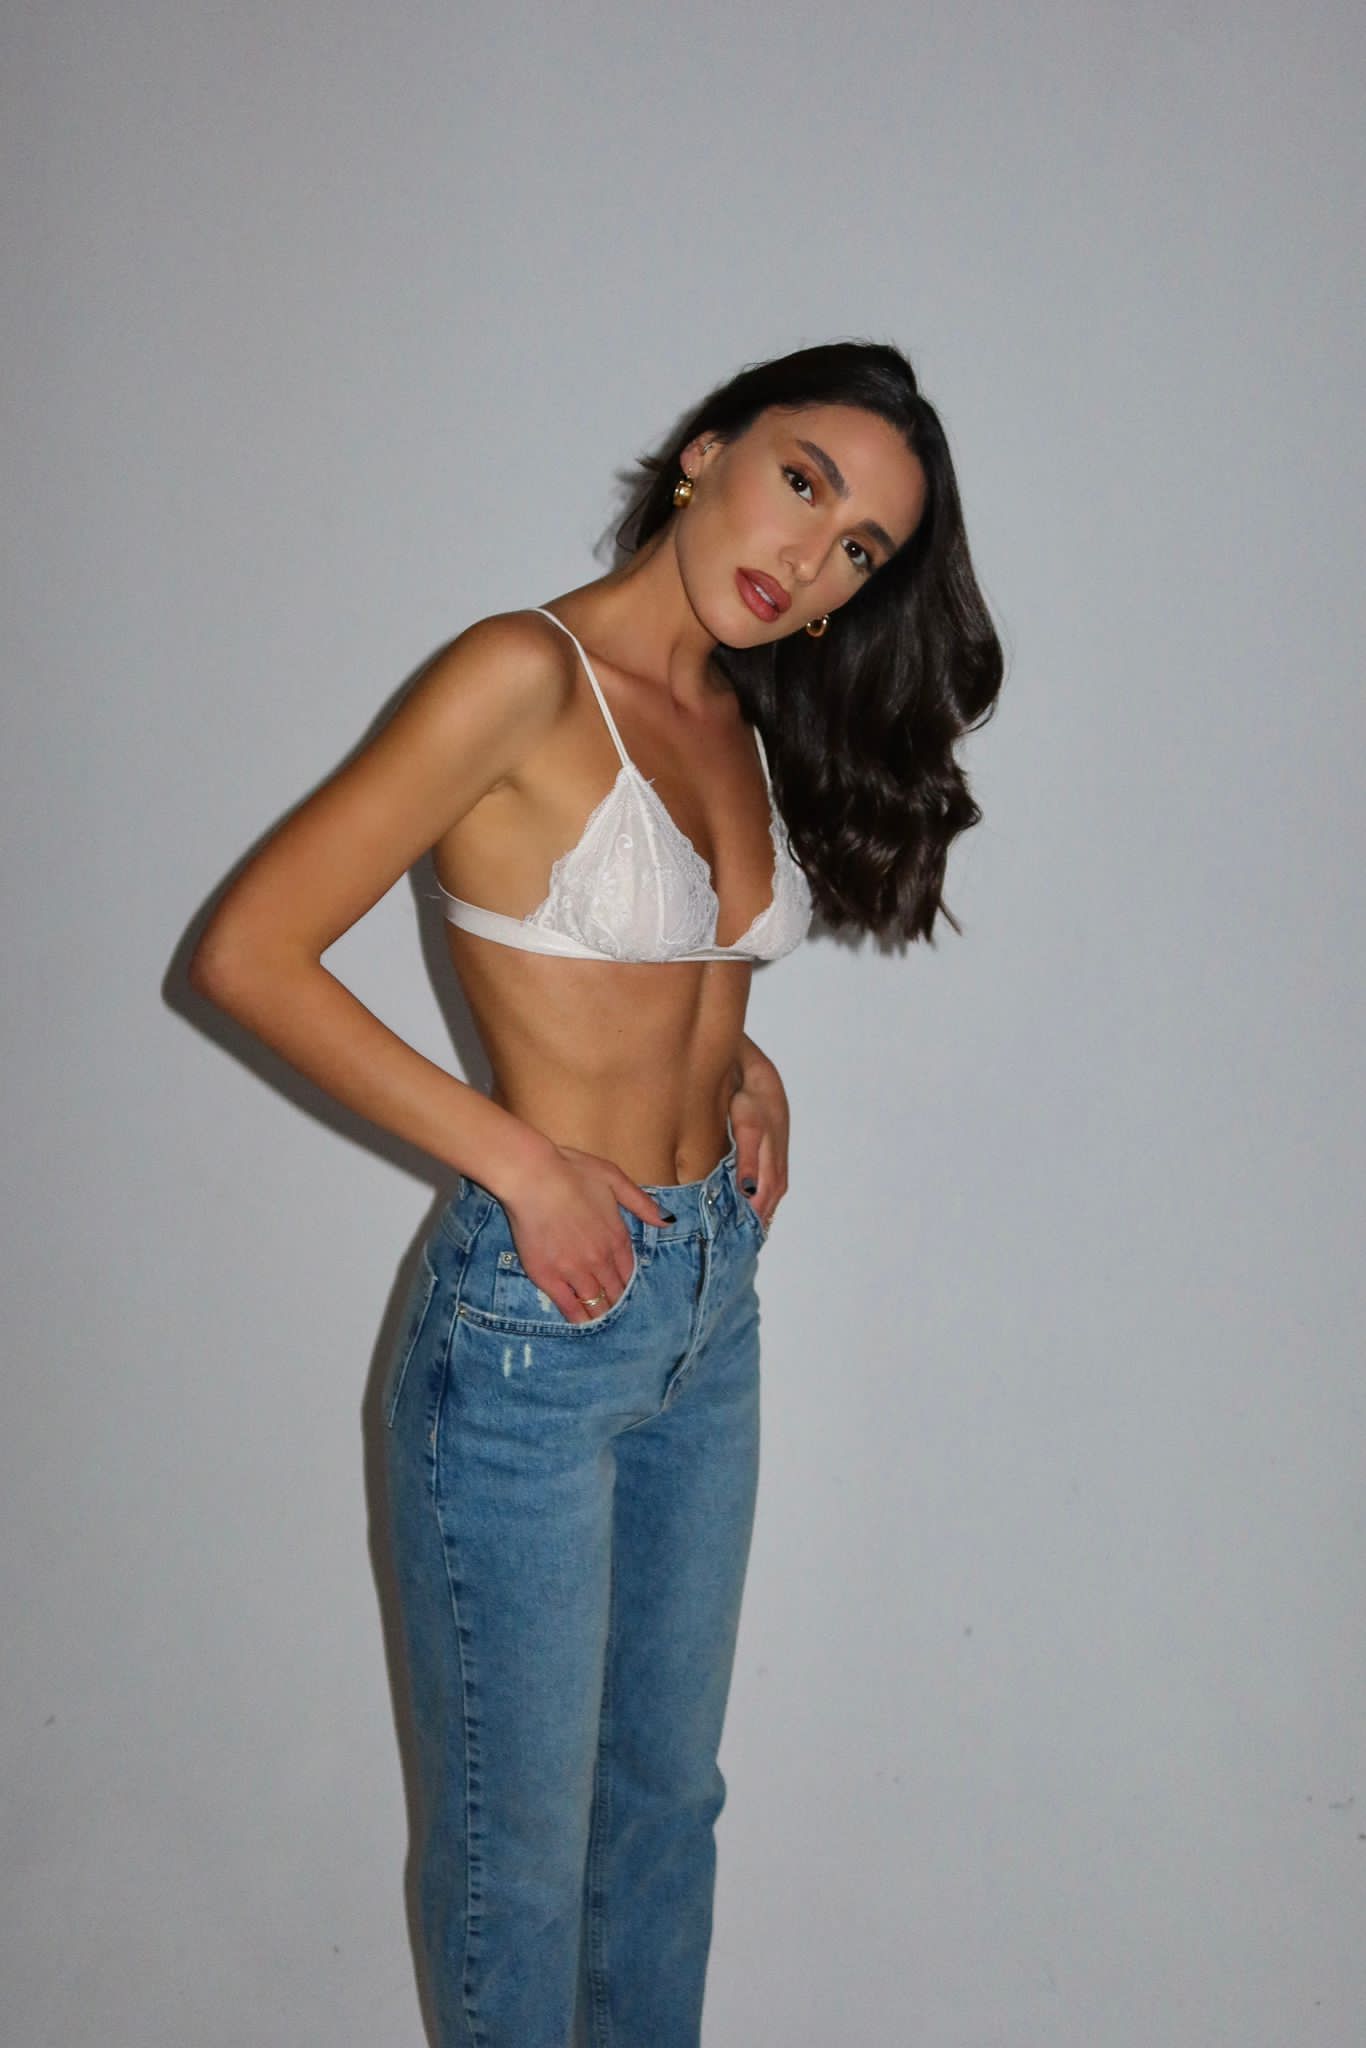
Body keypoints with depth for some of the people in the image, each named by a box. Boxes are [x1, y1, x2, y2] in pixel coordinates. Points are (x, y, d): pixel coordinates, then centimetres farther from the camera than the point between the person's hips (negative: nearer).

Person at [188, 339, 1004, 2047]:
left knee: (669, 1789, 23)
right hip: (535, 1325, -7)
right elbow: (249, 954, -18)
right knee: (522, 1843, 12)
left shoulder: (744, 719, 7)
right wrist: (520, 1158, -18)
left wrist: (737, 1060, 4)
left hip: (712, 1299, 7)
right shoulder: (527, 674, -16)